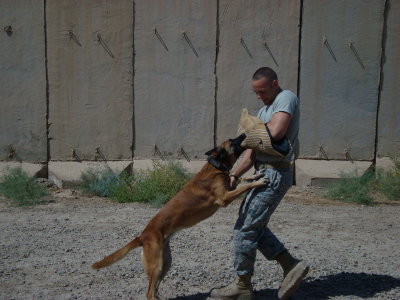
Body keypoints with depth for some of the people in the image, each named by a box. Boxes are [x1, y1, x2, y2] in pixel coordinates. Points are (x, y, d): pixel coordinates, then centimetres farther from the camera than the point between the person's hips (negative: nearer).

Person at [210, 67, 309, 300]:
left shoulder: (287, 98, -7)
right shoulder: (265, 110, 20)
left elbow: (275, 132, -25)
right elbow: (252, 150, 15)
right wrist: (235, 175, 4)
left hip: (275, 174, -10)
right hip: (265, 173, 10)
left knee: (245, 229, -4)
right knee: (256, 227, 14)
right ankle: (292, 266, 19)